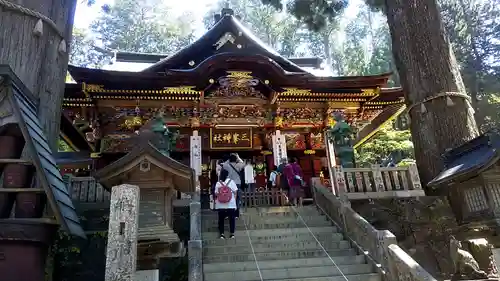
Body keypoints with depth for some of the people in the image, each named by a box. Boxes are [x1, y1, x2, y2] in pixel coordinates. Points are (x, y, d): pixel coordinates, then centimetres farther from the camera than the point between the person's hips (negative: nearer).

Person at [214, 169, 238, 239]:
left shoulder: (218, 183, -1)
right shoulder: (231, 182, -3)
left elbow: (216, 194, -1)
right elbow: (235, 192, -3)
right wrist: (234, 200, 6)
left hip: (220, 205, 1)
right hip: (231, 204, -1)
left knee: (221, 219, 9)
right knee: (232, 219, 8)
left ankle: (221, 234, 8)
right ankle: (232, 233, 10)